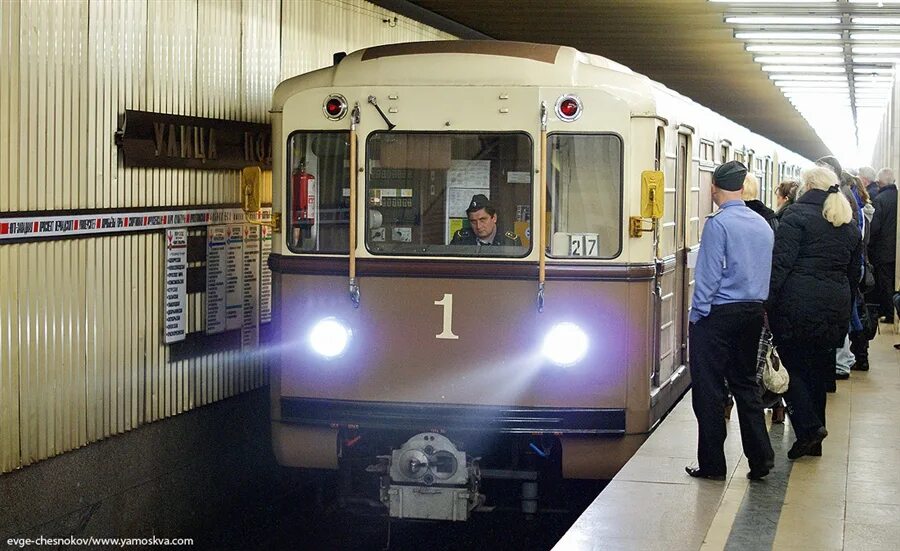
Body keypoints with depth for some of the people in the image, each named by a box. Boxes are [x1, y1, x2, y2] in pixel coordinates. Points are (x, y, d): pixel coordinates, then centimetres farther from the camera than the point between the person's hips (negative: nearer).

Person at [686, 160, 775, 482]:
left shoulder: (718, 223, -14)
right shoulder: (763, 225, 8)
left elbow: (709, 274, -15)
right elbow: (768, 272, 13)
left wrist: (697, 313, -7)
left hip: (719, 314, -7)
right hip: (753, 312, 7)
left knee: (709, 390, 1)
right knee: (745, 384, 16)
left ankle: (712, 465, 5)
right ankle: (760, 459, 13)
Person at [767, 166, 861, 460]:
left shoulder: (798, 214, -6)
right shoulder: (849, 225, 15)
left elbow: (780, 262, -14)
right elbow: (854, 272, 20)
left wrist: (767, 300, -13)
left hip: (799, 304, -6)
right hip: (835, 308, 6)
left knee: (792, 363, 2)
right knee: (818, 369, 13)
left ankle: (809, 427, -11)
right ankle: (813, 440, 18)